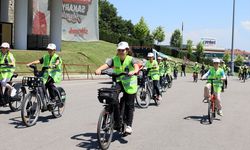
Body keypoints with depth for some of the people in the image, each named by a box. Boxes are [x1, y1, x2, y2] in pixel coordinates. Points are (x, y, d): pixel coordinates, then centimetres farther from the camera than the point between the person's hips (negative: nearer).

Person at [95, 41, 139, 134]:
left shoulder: (130, 59, -10)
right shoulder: (114, 59, -2)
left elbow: (136, 66, -30)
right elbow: (106, 65, -19)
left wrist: (134, 71, -53)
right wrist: (99, 69, -40)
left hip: (130, 84, -2)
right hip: (119, 82, 2)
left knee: (129, 105, -1)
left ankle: (129, 125, 14)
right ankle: (117, 122, -10)